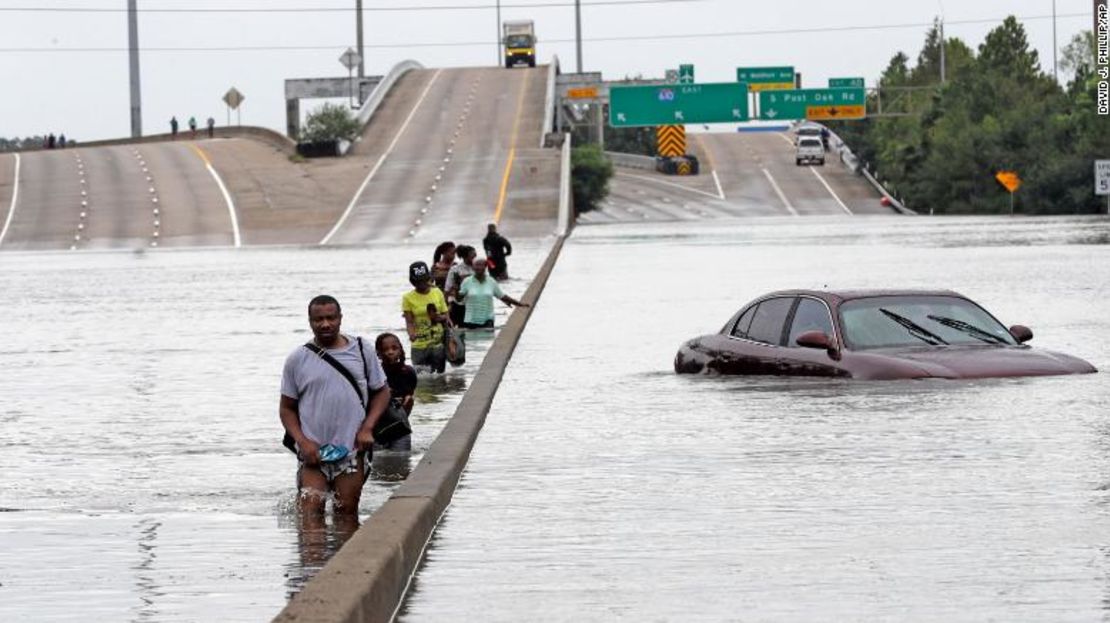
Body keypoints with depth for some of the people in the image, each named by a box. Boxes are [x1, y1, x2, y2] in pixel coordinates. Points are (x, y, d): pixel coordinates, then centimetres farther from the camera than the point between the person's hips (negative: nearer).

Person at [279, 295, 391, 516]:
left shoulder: (361, 351, 5)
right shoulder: (297, 360, 3)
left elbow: (382, 392, 12)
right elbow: (287, 408, 8)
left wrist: (367, 428, -3)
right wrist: (303, 442, -8)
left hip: (351, 451, 1)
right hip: (313, 452, -1)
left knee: (347, 516, 5)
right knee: (310, 515, -11)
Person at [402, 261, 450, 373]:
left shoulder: (437, 293, 4)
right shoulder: (408, 298, -3)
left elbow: (446, 315, 9)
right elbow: (409, 321, -6)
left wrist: (440, 318, -15)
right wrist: (412, 334, -26)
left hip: (438, 343, 2)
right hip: (419, 346, -2)